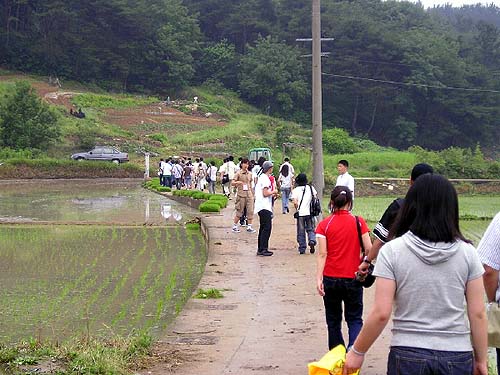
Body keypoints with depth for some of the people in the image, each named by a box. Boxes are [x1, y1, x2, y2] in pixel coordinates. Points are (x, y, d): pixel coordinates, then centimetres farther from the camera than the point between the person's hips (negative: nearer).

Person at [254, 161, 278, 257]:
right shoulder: (265, 178, -14)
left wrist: (272, 195, 21)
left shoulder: (261, 177, 18)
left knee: (263, 227, 13)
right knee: (267, 227, -10)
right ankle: (263, 249, -12)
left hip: (261, 207, 11)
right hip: (264, 207, -11)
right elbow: (265, 193, -18)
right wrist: (273, 192, -3)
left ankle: (260, 249, 16)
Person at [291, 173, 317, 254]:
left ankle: (302, 249, 10)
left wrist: (297, 209, 3)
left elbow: (295, 202, -13)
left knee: (301, 232, 8)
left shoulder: (296, 190, -5)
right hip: (310, 212, 2)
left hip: (300, 213, -2)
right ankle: (312, 241, -14)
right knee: (310, 229, 13)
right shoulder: (311, 188, 4)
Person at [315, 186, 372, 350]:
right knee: (355, 319, 10)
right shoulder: (358, 222, -4)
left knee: (333, 320, 15)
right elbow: (369, 250, -6)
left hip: (331, 279, 0)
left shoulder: (324, 225, -5)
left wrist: (319, 279, -14)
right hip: (353, 279, 0)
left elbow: (322, 254, -11)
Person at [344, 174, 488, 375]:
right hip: (457, 358, 2)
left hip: (407, 357, -1)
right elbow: (478, 314, -1)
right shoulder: (467, 253, -2)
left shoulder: (392, 251, -7)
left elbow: (381, 313, -10)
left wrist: (357, 351, 2)